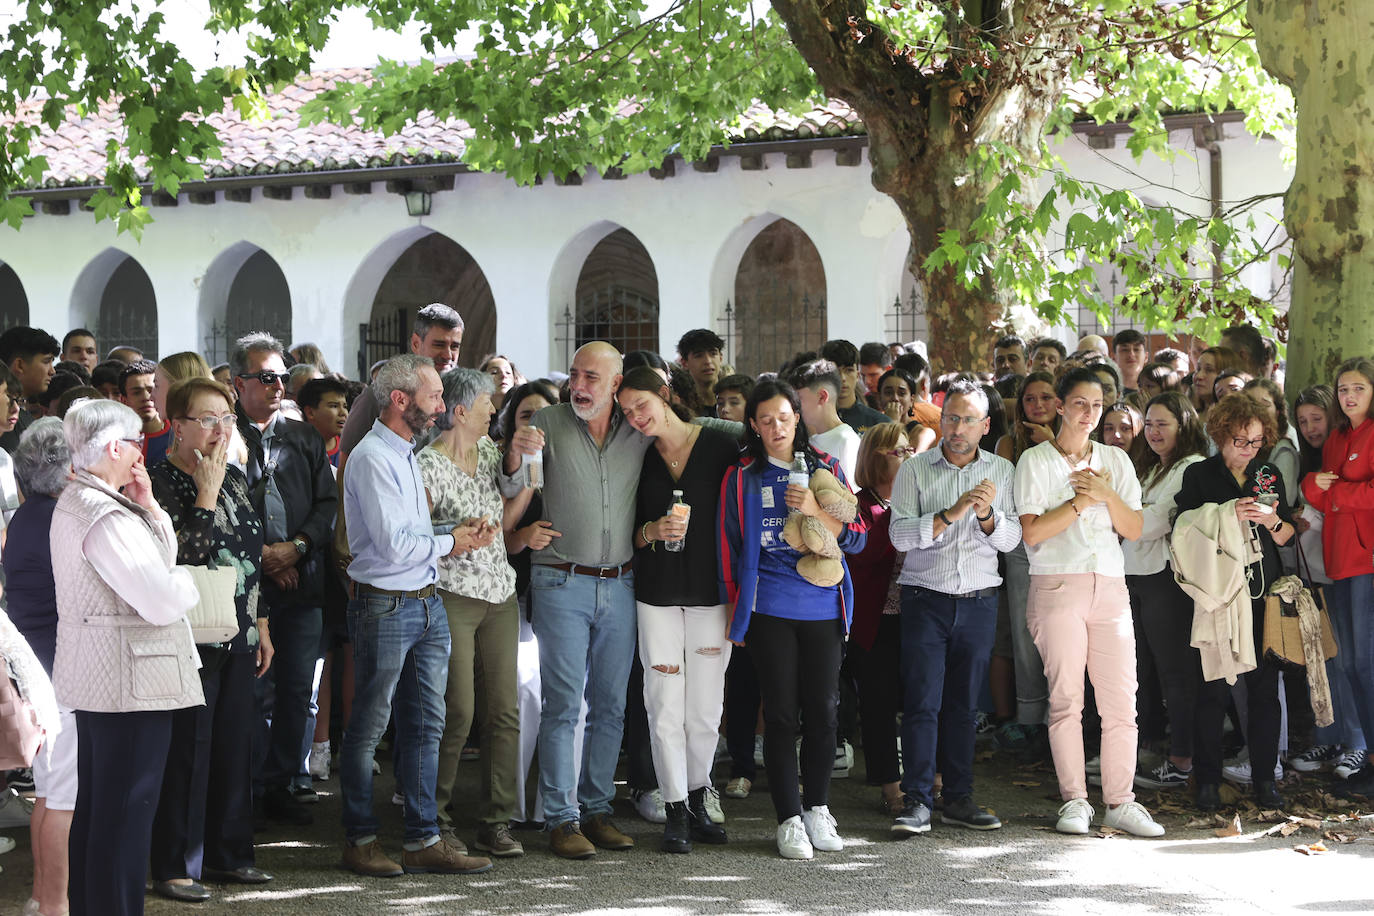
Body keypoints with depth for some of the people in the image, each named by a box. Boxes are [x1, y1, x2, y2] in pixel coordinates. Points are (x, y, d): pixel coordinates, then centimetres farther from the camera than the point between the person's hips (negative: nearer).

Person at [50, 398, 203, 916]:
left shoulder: (74, 503, 13)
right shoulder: (106, 517, -21)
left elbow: (163, 556, 15)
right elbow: (162, 601, -25)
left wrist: (147, 506, 2)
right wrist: (188, 582, -5)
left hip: (93, 677, 11)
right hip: (129, 679, -11)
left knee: (95, 805, 18)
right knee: (126, 812, -6)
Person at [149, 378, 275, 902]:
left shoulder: (235, 479, 12)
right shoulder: (160, 481, -10)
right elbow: (183, 556, -22)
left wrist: (261, 628, 18)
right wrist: (207, 493, -21)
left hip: (238, 638, 7)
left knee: (234, 745, 11)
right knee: (188, 750, -3)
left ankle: (228, 854, 21)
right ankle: (175, 867, 5)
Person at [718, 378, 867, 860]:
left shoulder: (825, 469, 8)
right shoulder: (741, 478, 5)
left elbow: (857, 538, 4)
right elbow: (729, 549, 10)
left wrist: (816, 512, -12)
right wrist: (735, 612, 8)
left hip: (823, 608, 1)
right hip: (769, 610, -1)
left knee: (822, 711, 4)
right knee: (781, 713, -2)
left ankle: (817, 809, 18)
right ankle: (789, 820, 3)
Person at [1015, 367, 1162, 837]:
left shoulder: (1115, 461, 15)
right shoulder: (1035, 460, 4)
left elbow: (1133, 529, 10)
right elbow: (1032, 532, -6)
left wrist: (1106, 494, -5)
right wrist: (1081, 501, -6)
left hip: (1111, 586, 4)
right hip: (1058, 586, -3)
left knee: (1121, 699, -2)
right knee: (1066, 698, -4)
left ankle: (1120, 802, 4)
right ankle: (1074, 802, 3)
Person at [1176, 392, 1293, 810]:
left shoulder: (1269, 475, 13)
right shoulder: (1199, 475, 3)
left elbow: (1286, 537, 14)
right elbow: (1183, 530, -4)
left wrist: (1271, 521, -7)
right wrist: (1228, 515, -16)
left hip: (1264, 591, 3)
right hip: (1217, 592, -3)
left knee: (1264, 683, 0)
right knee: (1214, 686, -4)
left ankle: (1265, 776, 8)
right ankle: (1208, 780, 3)